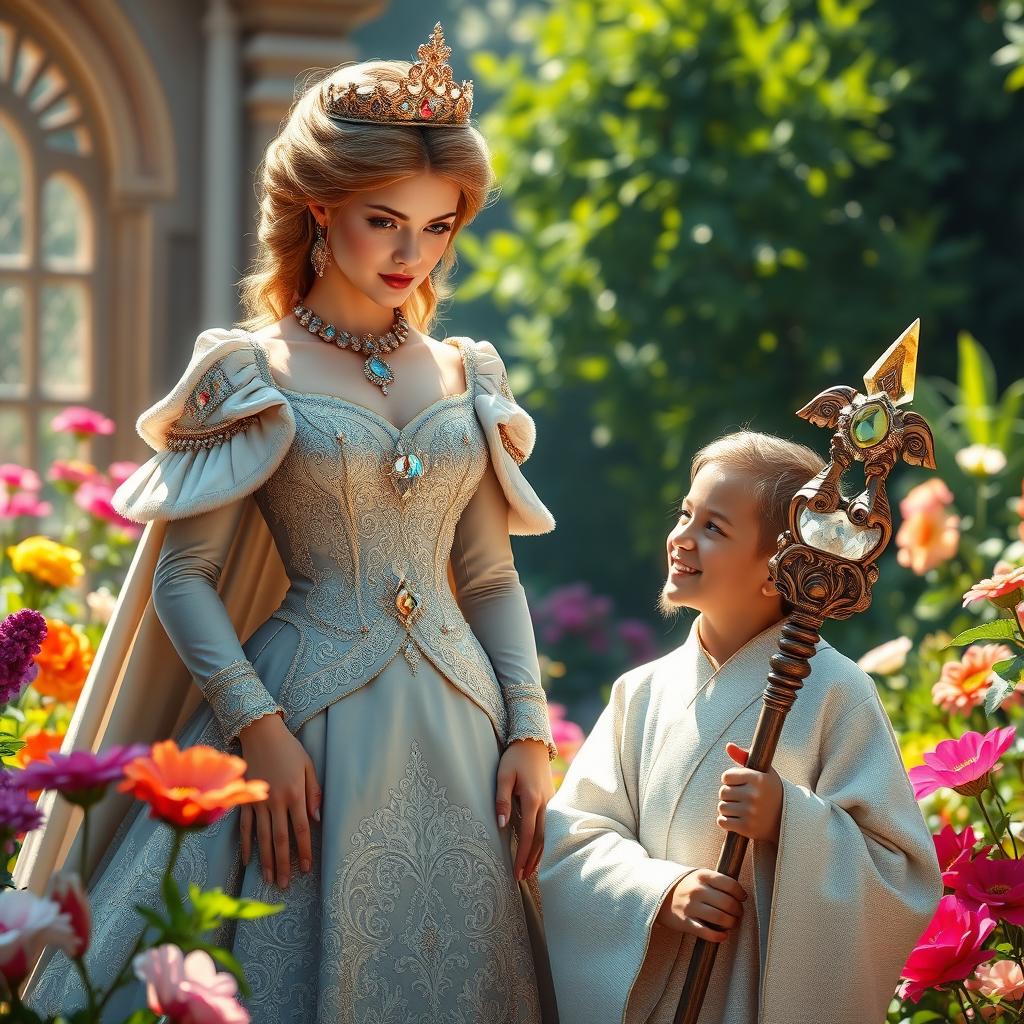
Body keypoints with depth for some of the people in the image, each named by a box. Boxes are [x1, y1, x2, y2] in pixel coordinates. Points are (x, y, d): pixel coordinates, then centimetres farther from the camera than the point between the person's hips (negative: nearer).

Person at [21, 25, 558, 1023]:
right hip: (311, 725, -4)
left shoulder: (465, 376, 11)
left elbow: (490, 576, 13)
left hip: (458, 733, 4)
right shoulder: (250, 372, -1)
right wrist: (256, 728, -15)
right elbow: (182, 576, -5)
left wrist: (529, 733, 2)